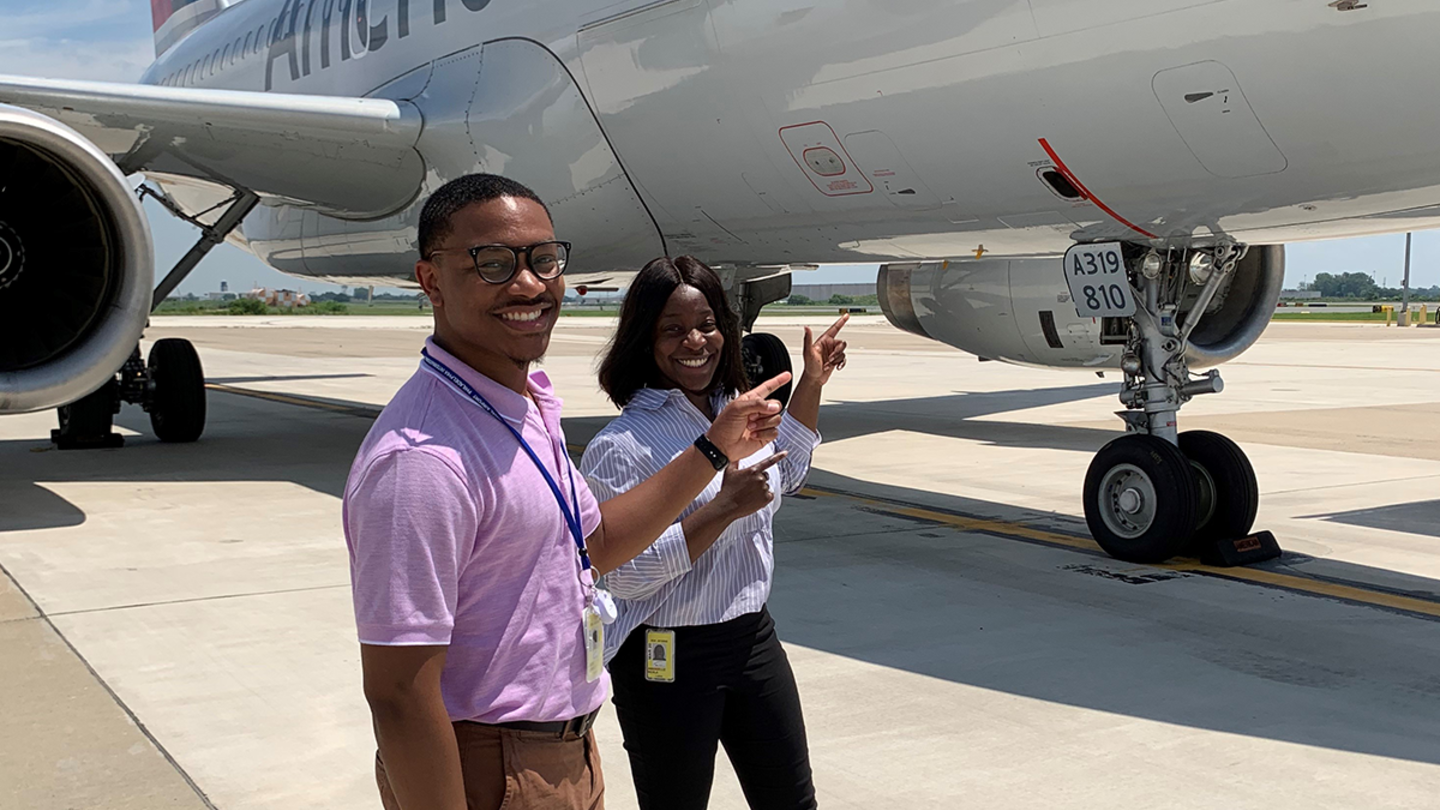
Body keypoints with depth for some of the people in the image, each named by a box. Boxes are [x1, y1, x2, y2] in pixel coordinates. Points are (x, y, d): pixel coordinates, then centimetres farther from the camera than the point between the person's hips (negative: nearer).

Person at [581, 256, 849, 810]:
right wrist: (726, 508, -25)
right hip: (668, 661, -7)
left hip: (753, 639, 7)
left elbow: (785, 474, 26)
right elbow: (625, 574, -25)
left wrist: (811, 384, 19)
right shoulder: (621, 447, -18)